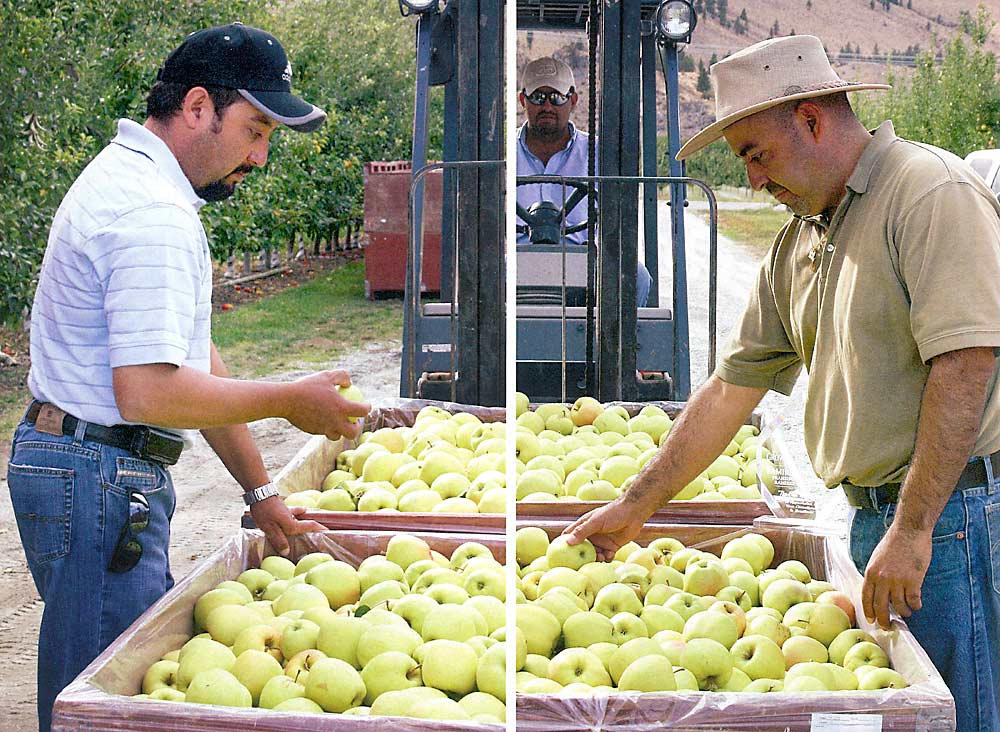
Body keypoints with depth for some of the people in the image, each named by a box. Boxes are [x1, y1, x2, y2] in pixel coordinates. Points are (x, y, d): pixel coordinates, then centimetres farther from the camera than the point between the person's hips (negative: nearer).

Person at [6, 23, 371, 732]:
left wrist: (261, 492, 17)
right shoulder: (155, 215, -19)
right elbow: (149, 392, -27)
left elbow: (194, 360, 17)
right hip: (99, 481, -10)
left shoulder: (130, 180, 16)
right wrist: (290, 399, -14)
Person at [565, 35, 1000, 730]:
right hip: (872, 516, 8)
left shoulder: (931, 190, -11)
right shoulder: (797, 243, 15)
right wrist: (635, 506, 17)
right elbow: (732, 387, 18)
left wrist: (913, 528, -21)